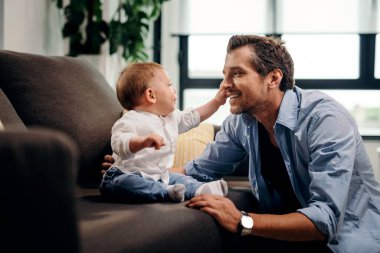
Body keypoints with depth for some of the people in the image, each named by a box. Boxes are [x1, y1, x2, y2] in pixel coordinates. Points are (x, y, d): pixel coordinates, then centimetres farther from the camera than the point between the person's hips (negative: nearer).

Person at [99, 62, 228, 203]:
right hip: (128, 175, -9)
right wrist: (144, 142, -53)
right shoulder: (130, 121, -18)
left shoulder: (171, 117, 13)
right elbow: (119, 144, -34)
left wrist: (216, 102, 26)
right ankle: (167, 192, -41)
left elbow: (192, 117, 28)